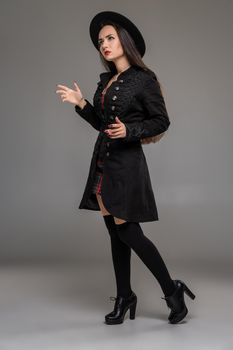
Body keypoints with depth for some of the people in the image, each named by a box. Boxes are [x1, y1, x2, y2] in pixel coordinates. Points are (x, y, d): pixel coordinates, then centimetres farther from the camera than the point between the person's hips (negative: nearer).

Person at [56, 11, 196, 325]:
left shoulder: (143, 79, -8)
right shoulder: (106, 80, 13)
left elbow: (162, 121, -8)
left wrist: (129, 131, -20)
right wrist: (81, 104, 8)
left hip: (126, 163, -7)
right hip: (103, 162, 7)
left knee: (128, 232, -9)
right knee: (115, 233, 10)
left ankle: (172, 290, 7)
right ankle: (124, 297, 21)